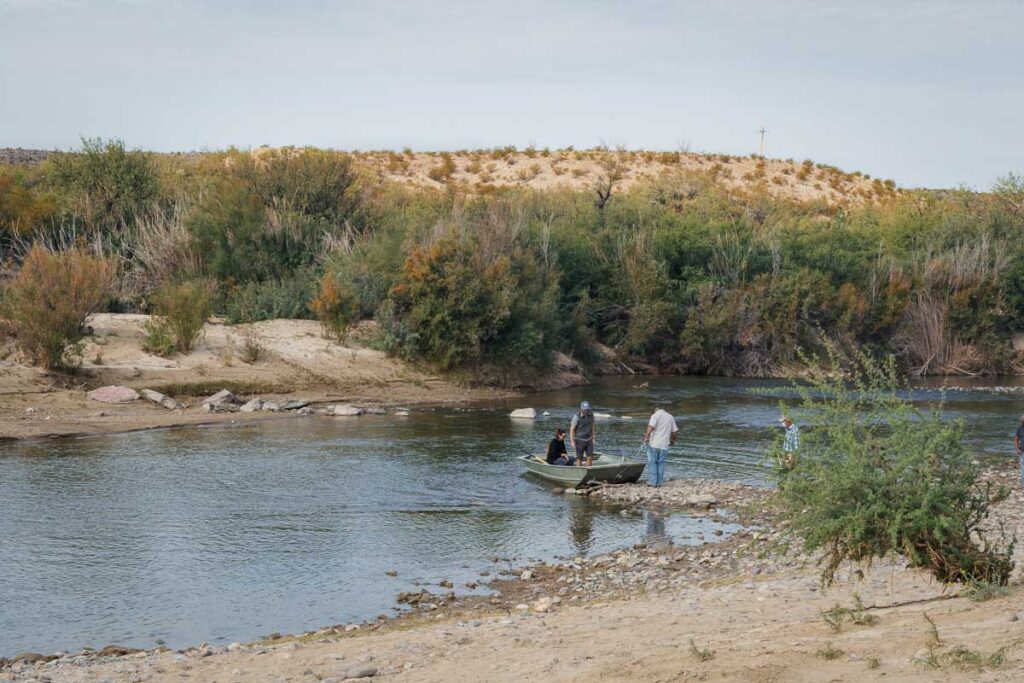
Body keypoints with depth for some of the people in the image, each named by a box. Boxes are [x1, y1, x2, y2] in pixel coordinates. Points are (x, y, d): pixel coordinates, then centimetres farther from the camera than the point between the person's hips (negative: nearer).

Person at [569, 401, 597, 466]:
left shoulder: (591, 414, -4)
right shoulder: (577, 416, -20)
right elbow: (572, 429, -16)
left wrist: (594, 437, 10)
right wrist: (572, 442, -20)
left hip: (588, 440, 5)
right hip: (579, 440, -5)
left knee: (590, 457, 2)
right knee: (579, 458, 2)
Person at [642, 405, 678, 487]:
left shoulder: (655, 415, -1)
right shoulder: (670, 417, 14)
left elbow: (651, 426, -17)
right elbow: (674, 431, 16)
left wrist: (646, 436, -20)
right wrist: (672, 440, 31)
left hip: (654, 444, -5)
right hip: (664, 445, 5)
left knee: (652, 462, 1)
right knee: (661, 463, 11)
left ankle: (653, 481, -3)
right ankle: (659, 482, 9)